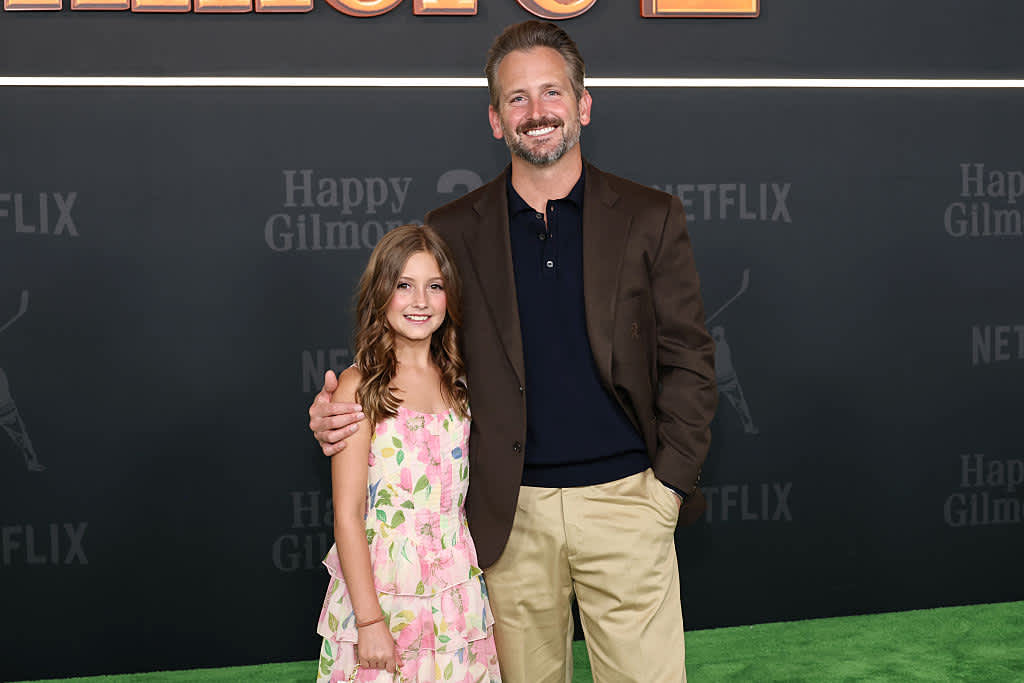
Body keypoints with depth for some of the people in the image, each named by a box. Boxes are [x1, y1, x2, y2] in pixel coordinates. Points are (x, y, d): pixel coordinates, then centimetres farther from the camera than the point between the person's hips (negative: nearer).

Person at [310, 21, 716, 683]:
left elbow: (689, 360, 3)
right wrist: (343, 411, -8)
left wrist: (668, 483, -5)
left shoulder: (651, 218, 3)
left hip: (623, 500, -1)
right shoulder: (453, 230, 5)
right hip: (513, 511, 1)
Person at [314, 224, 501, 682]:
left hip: (458, 593, 4)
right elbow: (348, 517, -11)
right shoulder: (358, 387, -9)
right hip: (381, 588, -4)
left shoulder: (457, 382, 7)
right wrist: (370, 619, -15)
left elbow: (465, 496, 11)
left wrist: (483, 589, 7)